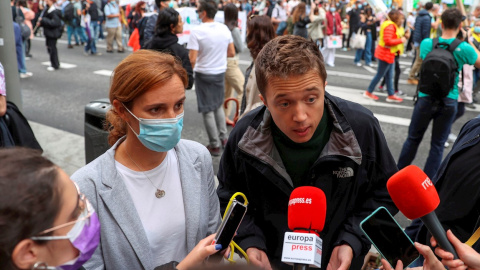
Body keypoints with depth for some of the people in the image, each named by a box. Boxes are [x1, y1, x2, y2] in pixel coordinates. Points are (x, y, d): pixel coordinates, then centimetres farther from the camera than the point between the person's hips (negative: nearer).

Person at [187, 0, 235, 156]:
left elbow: (192, 60, -19)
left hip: (204, 74, -5)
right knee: (218, 106, 22)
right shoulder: (224, 29, -1)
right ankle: (223, 138, 26)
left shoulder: (197, 32, -17)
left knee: (207, 110, 7)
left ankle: (215, 145, 13)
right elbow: (231, 53, 6)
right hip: (220, 72, 5)